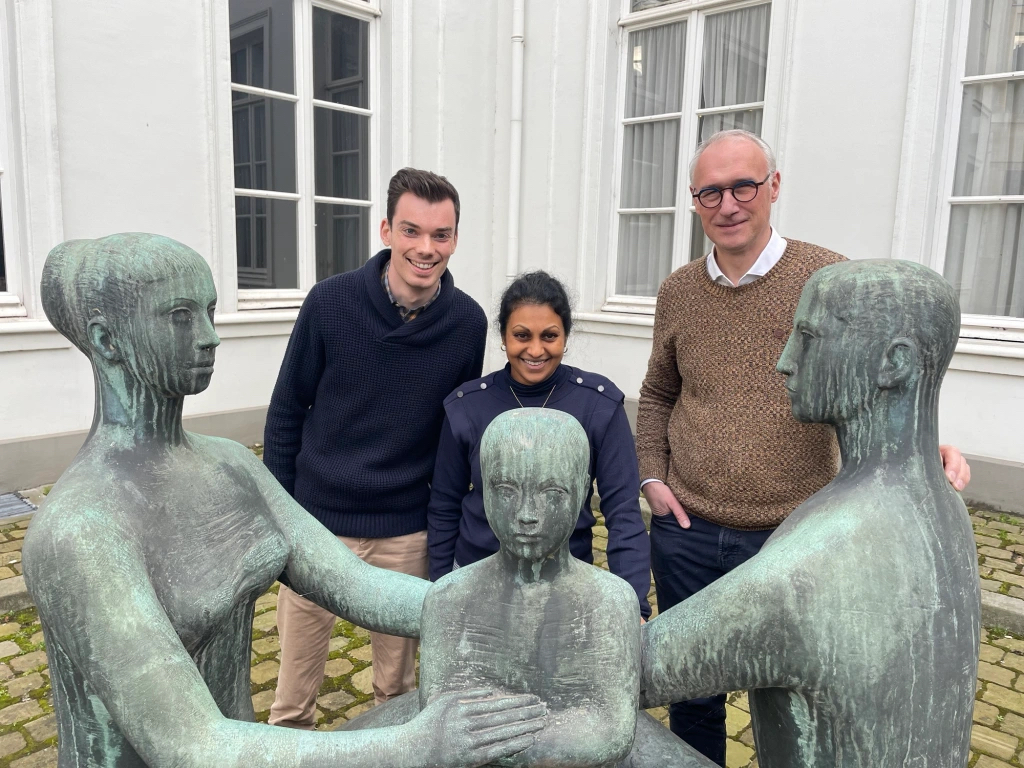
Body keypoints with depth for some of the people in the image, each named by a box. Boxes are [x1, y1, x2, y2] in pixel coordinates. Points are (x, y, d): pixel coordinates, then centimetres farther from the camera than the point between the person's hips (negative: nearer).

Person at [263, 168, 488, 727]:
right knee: (294, 688, 15)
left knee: (397, 683, 20)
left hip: (407, 534, 1)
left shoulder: (466, 321, -8)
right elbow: (286, 411, -3)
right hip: (316, 523, -1)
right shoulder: (330, 302, -12)